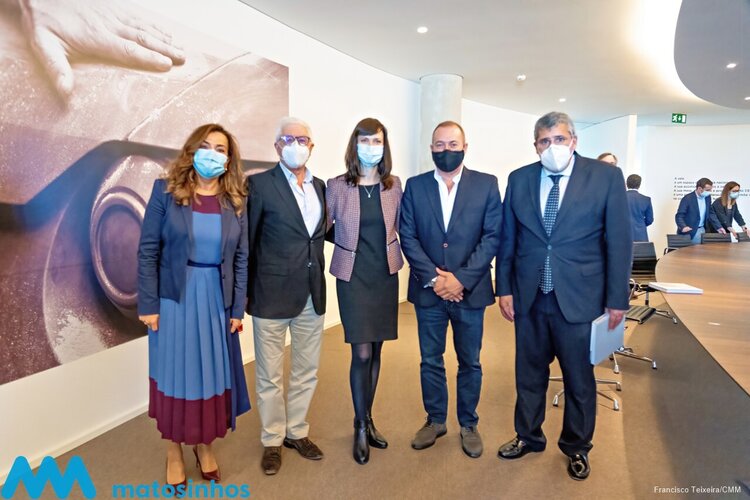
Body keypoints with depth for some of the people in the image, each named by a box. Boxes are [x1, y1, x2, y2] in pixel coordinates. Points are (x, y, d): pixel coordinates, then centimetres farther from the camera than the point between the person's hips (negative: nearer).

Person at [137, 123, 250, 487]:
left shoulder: (236, 201, 0)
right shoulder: (166, 191, -6)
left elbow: (241, 258, 2)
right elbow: (148, 250, -6)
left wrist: (237, 309, 0)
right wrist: (148, 304, -10)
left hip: (216, 298, 2)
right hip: (174, 298, -2)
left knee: (212, 373, 12)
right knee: (174, 374, 11)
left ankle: (204, 445, 33)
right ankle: (174, 451, 30)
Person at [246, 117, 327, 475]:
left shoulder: (320, 187, 9)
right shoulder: (259, 184, -7)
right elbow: (246, 241, -5)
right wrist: (245, 292, -3)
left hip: (312, 294, 5)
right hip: (272, 294, -5)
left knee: (306, 372, 17)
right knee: (270, 377, 10)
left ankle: (297, 432, 37)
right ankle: (272, 441, 30)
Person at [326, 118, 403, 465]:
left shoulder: (394, 185, 2)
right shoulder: (337, 186, -6)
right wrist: (352, 242, 1)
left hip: (385, 276, 3)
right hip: (353, 277, -3)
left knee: (375, 352, 11)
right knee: (362, 354, -5)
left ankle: (366, 422, 29)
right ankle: (361, 427, 16)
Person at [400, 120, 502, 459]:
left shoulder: (486, 184, -1)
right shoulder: (415, 186, 3)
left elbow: (492, 236, -6)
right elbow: (408, 237, -1)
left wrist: (461, 278, -14)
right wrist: (433, 278, -12)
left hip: (470, 290, -1)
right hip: (428, 290, 1)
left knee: (470, 362, 12)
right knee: (430, 361, 13)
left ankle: (468, 424, 32)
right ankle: (435, 420, 33)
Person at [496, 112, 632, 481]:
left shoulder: (607, 178, -5)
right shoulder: (519, 180, 2)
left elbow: (619, 242, -4)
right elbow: (507, 240, 5)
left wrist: (617, 299, -5)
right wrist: (504, 289, 2)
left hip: (579, 298, -2)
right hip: (529, 298, 3)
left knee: (579, 379, 14)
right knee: (529, 374, 17)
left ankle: (576, 446, 38)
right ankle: (528, 436, 40)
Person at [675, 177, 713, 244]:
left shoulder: (707, 197, 7)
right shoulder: (687, 198, -14)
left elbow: (710, 213, 18)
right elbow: (679, 216, -19)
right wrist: (683, 227, -37)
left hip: (703, 230, 6)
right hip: (690, 232, -6)